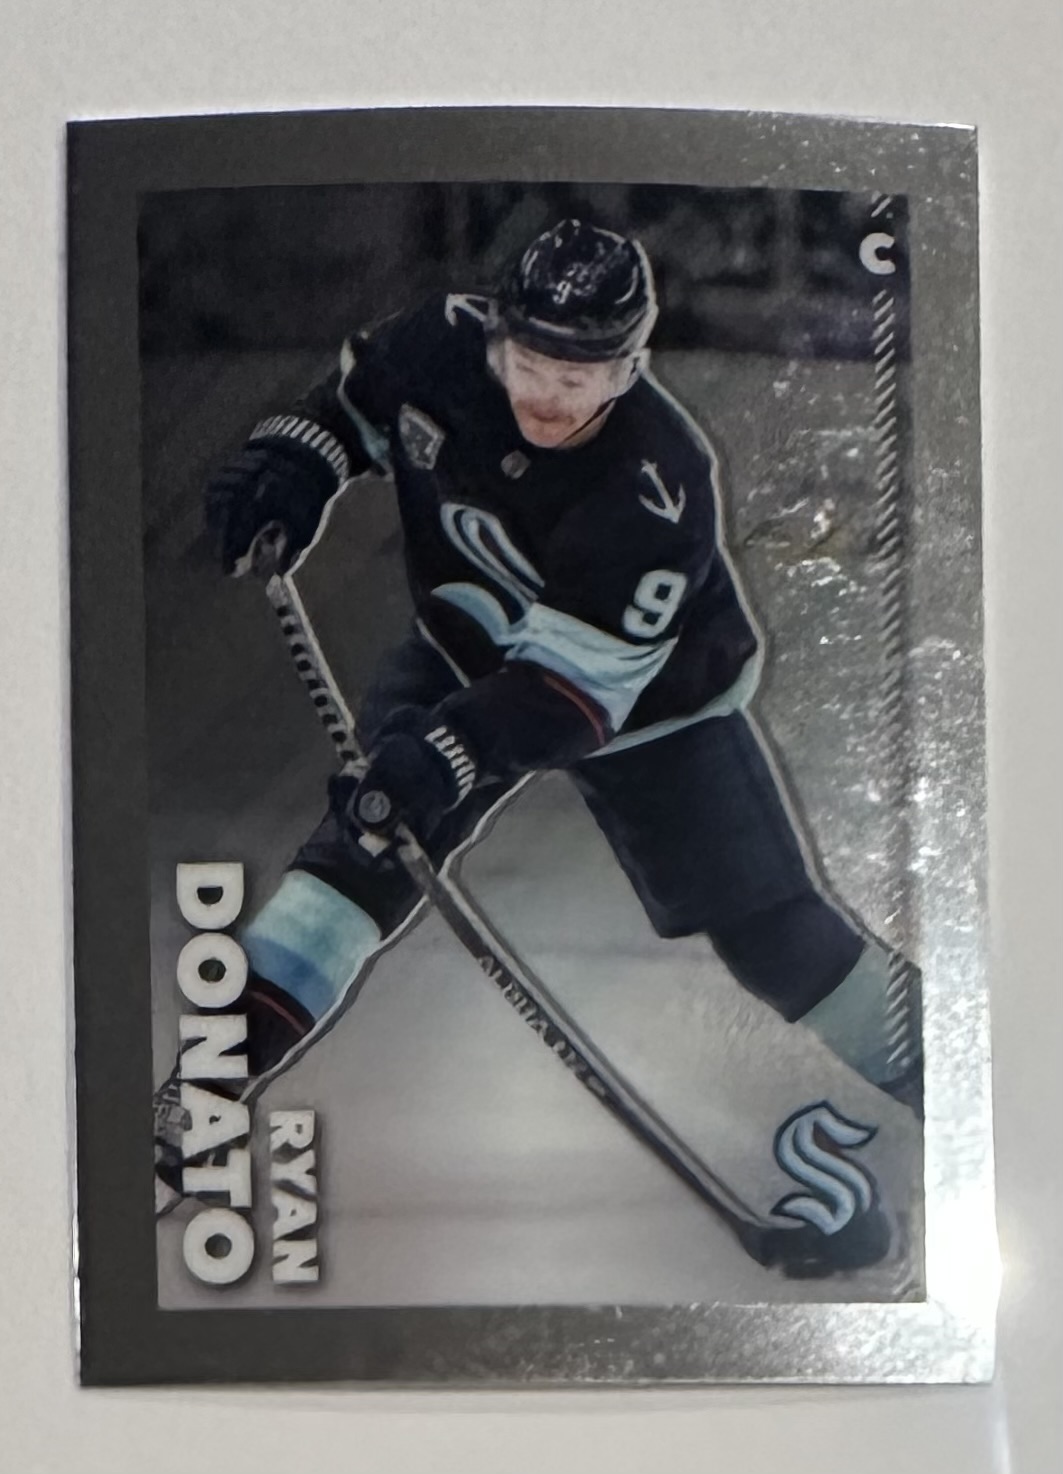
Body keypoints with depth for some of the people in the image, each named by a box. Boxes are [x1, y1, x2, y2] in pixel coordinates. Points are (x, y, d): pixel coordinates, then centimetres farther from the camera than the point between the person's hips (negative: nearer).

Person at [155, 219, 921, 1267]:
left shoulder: (658, 484, -35)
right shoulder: (445, 345, -21)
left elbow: (581, 678, -38)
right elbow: (356, 395, 2)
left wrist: (449, 749, -50)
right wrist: (293, 460, -17)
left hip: (642, 693, -3)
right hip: (468, 647, 4)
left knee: (762, 918, -3)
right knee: (371, 835, -17)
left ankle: (913, 1054, 22)